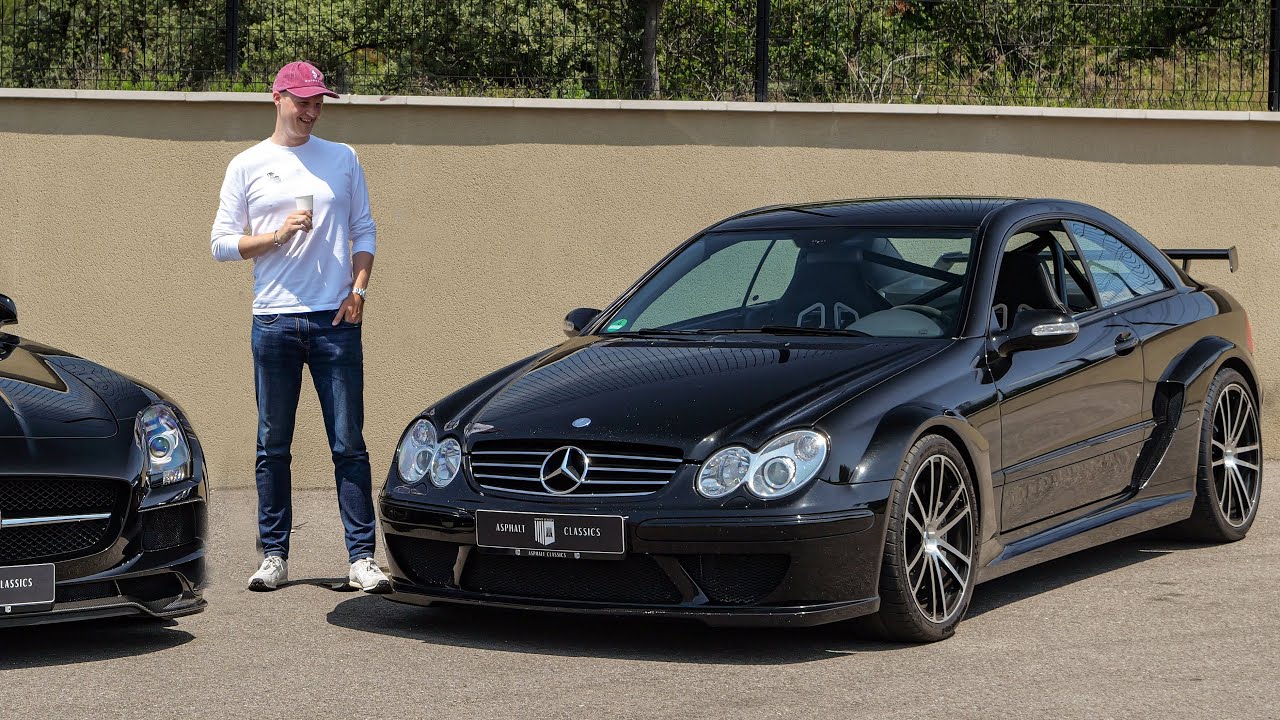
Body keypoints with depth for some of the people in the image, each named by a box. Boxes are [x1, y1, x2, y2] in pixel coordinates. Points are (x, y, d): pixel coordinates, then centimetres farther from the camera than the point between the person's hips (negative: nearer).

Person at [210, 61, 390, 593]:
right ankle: (274, 555, 12)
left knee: (349, 444, -2)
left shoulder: (342, 159, 12)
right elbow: (223, 243, 5)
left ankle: (362, 558, -1)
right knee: (273, 445, 4)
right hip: (274, 320, 0)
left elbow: (364, 232, 13)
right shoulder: (247, 166, 8)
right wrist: (278, 234, -10)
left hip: (336, 319, 0)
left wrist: (359, 291, 0)